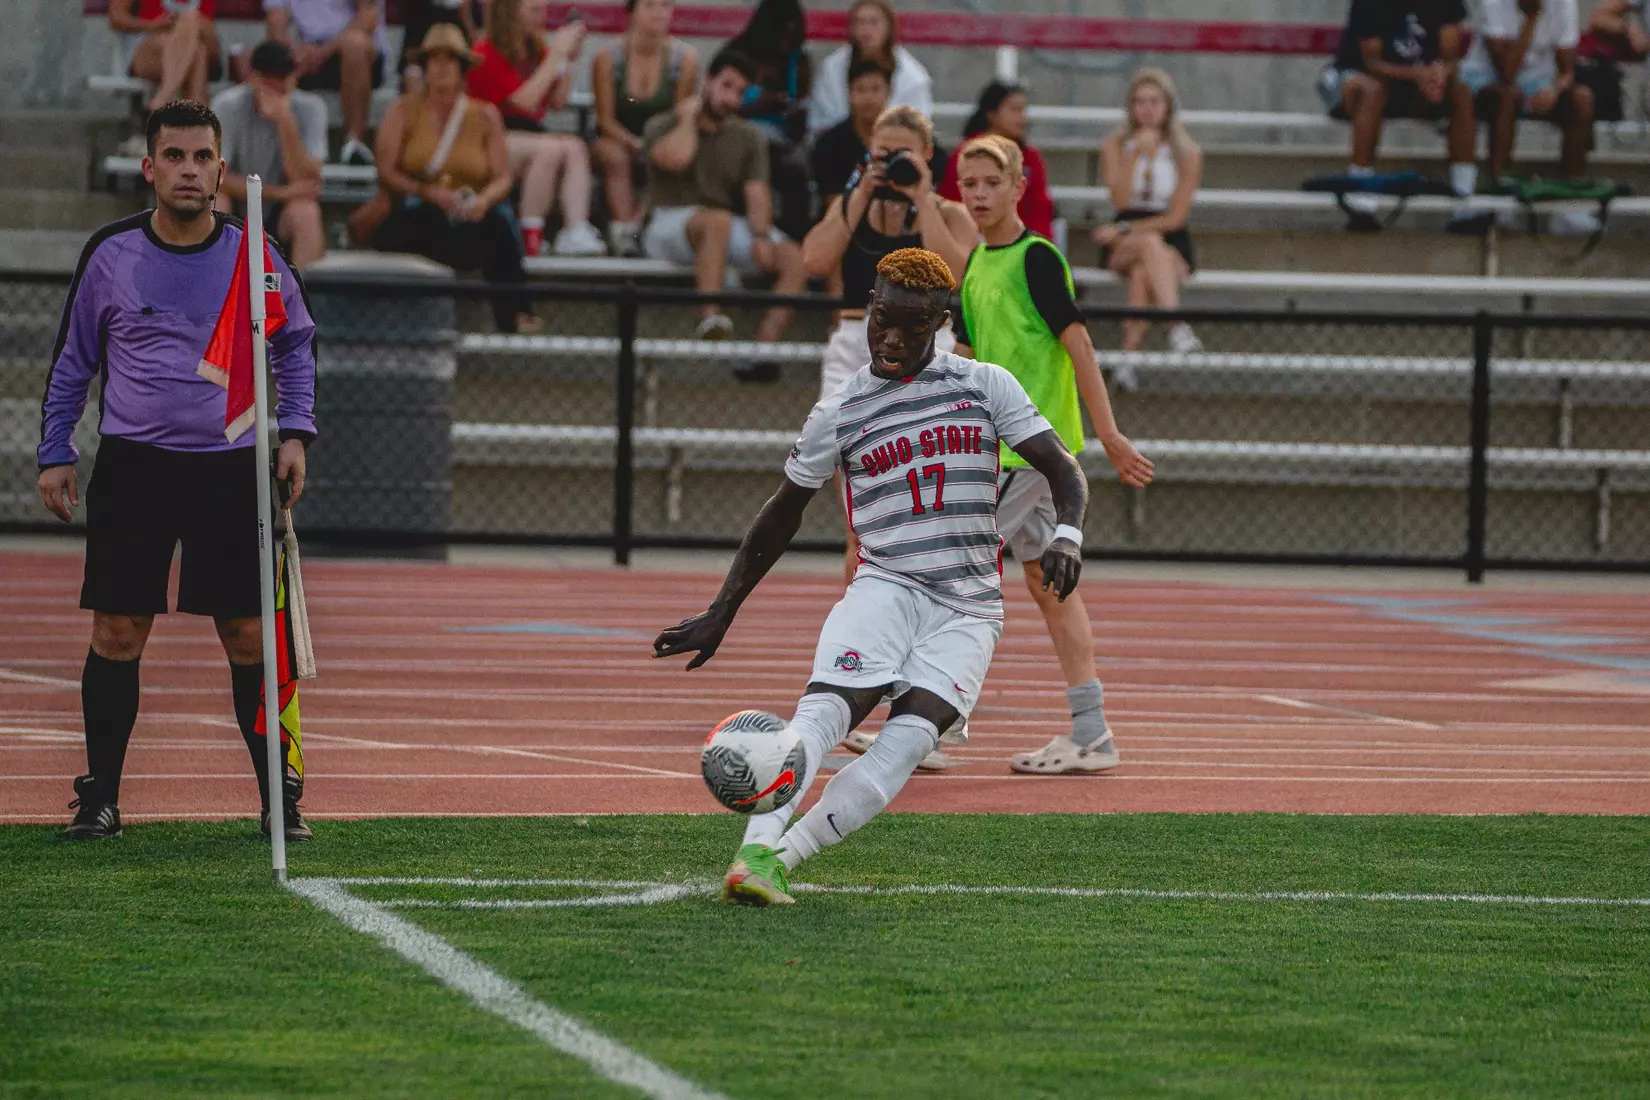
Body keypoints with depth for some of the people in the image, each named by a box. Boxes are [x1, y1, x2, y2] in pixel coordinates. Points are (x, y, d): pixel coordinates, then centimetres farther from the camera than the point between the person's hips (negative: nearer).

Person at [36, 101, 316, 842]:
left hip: (232, 468, 0)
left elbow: (296, 347, 15)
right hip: (132, 467, 0)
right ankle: (99, 798, 9)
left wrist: (295, 432, 4)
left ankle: (281, 799, 7)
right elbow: (72, 361, 13)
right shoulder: (110, 255, 2)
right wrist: (55, 454, 8)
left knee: (251, 637, -2)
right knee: (117, 634, 0)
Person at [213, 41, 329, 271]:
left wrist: (285, 122, -31)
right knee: (214, 202, -31)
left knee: (305, 211, -31)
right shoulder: (227, 105, -14)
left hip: (281, 217, 0)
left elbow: (306, 182, -20)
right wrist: (279, 193, -24)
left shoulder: (309, 108, -12)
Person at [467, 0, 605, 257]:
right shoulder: (489, 53, -9)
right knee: (550, 148, -32)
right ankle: (529, 238, -32)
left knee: (575, 147, -22)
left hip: (529, 134, 7)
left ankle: (576, 233, -37)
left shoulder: (536, 49, 11)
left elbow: (557, 103, 12)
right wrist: (555, 56, -14)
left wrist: (569, 61, 1)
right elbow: (524, 101, -17)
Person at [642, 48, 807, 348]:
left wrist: (761, 236, -16)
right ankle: (709, 320, -51)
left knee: (794, 258, -21)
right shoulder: (663, 126, 5)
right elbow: (676, 158, -20)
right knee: (718, 220, -40)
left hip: (725, 233, 5)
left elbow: (757, 194, 3)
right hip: (668, 226, -5)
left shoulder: (749, 138, 16)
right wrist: (689, 117, -3)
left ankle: (765, 343, -36)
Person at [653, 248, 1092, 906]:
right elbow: (783, 513, 17)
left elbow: (1063, 470, 6)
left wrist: (1066, 537, -16)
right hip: (885, 588, 0)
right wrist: (720, 614, 16)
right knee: (825, 710, -27)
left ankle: (783, 859, -26)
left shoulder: (986, 387, 7)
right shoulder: (839, 414, 8)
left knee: (907, 741, -24)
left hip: (968, 611, 0)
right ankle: (756, 850, -40)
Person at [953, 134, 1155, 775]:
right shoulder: (979, 264, 14)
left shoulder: (1035, 258, -11)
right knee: (1048, 582, 8)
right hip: (999, 443, 9)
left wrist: (1110, 436, -17)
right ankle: (1091, 734, 10)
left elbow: (1077, 344, -14)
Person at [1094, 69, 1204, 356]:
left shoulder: (1188, 152, 1)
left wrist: (1125, 230, -8)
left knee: (1143, 275, -36)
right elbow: (1121, 201, -8)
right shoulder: (1115, 146, 7)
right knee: (1150, 243, -37)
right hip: (1122, 246, 0)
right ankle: (1177, 327, -56)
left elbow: (1176, 217, -3)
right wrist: (1136, 155, -16)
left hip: (1173, 246, 0)